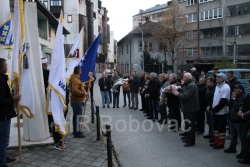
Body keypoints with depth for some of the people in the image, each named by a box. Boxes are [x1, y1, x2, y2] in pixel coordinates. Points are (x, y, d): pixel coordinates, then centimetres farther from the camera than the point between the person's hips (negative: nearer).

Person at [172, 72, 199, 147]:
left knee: (190, 125, -2)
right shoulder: (187, 85, 14)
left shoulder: (191, 86, -20)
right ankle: (188, 138, 31)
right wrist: (177, 91, -3)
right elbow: (183, 94, 12)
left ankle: (191, 141, 7)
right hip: (187, 108, 10)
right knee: (187, 124, 19)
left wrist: (177, 93, -16)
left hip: (190, 109, -10)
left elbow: (185, 96, -27)